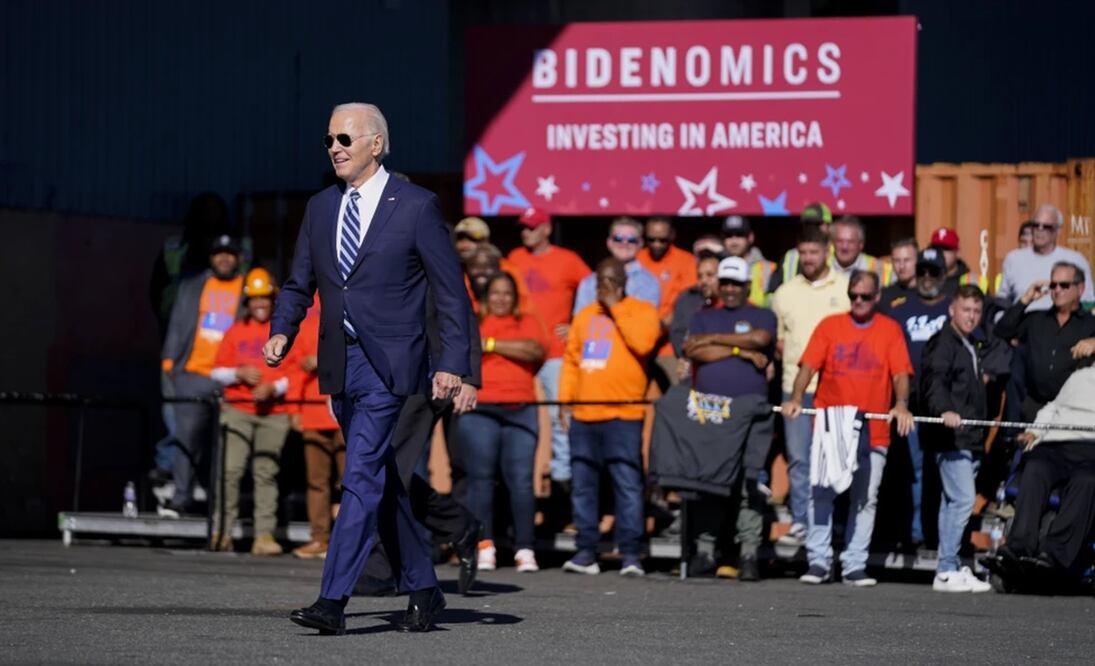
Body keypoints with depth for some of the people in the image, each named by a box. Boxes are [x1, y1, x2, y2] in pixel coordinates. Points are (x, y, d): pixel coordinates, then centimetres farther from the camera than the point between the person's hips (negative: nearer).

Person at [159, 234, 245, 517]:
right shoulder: (192, 287, 15)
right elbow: (177, 325, 15)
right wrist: (169, 360, 5)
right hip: (193, 374, 1)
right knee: (187, 435, -5)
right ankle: (182, 495, -4)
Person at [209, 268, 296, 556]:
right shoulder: (235, 332, 15)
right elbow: (217, 372, 14)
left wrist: (275, 387, -12)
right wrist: (239, 373, -5)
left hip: (274, 413, -1)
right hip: (237, 410, 1)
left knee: (267, 473, -3)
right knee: (230, 470, -9)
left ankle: (265, 536, -3)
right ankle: (222, 532, -6)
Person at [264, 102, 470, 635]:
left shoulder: (416, 206, -5)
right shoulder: (320, 208, 12)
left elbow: (450, 291, -3)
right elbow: (299, 283, 17)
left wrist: (453, 363, -9)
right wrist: (281, 332, -2)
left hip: (388, 364, -7)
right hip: (340, 363, 7)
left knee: (361, 476, -13)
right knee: (380, 480, 13)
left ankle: (333, 600, -17)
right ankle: (422, 588, 24)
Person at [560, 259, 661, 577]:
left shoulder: (642, 311, 4)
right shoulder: (585, 316, 20)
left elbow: (642, 343, -15)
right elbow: (571, 360, 20)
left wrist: (616, 308, -9)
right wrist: (564, 400, 9)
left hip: (623, 415, -5)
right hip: (583, 415, 5)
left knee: (627, 483, -9)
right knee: (583, 485, 5)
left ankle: (630, 553, -9)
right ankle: (586, 552, 10)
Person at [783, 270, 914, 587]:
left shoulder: (890, 330, 7)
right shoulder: (829, 326, 7)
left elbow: (900, 373, -1)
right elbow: (809, 365, -1)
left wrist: (901, 405, -21)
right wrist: (796, 398, -18)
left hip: (872, 431, 0)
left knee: (866, 499, 2)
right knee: (821, 494, -3)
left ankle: (855, 566, 6)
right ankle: (818, 561, 2)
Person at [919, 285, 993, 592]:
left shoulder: (970, 347, 23)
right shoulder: (943, 343, -7)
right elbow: (934, 381, -22)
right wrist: (944, 410, -39)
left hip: (969, 437, 10)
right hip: (951, 437, -10)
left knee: (953, 501, 12)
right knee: (963, 498, -16)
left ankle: (950, 568, 15)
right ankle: (947, 570, -15)